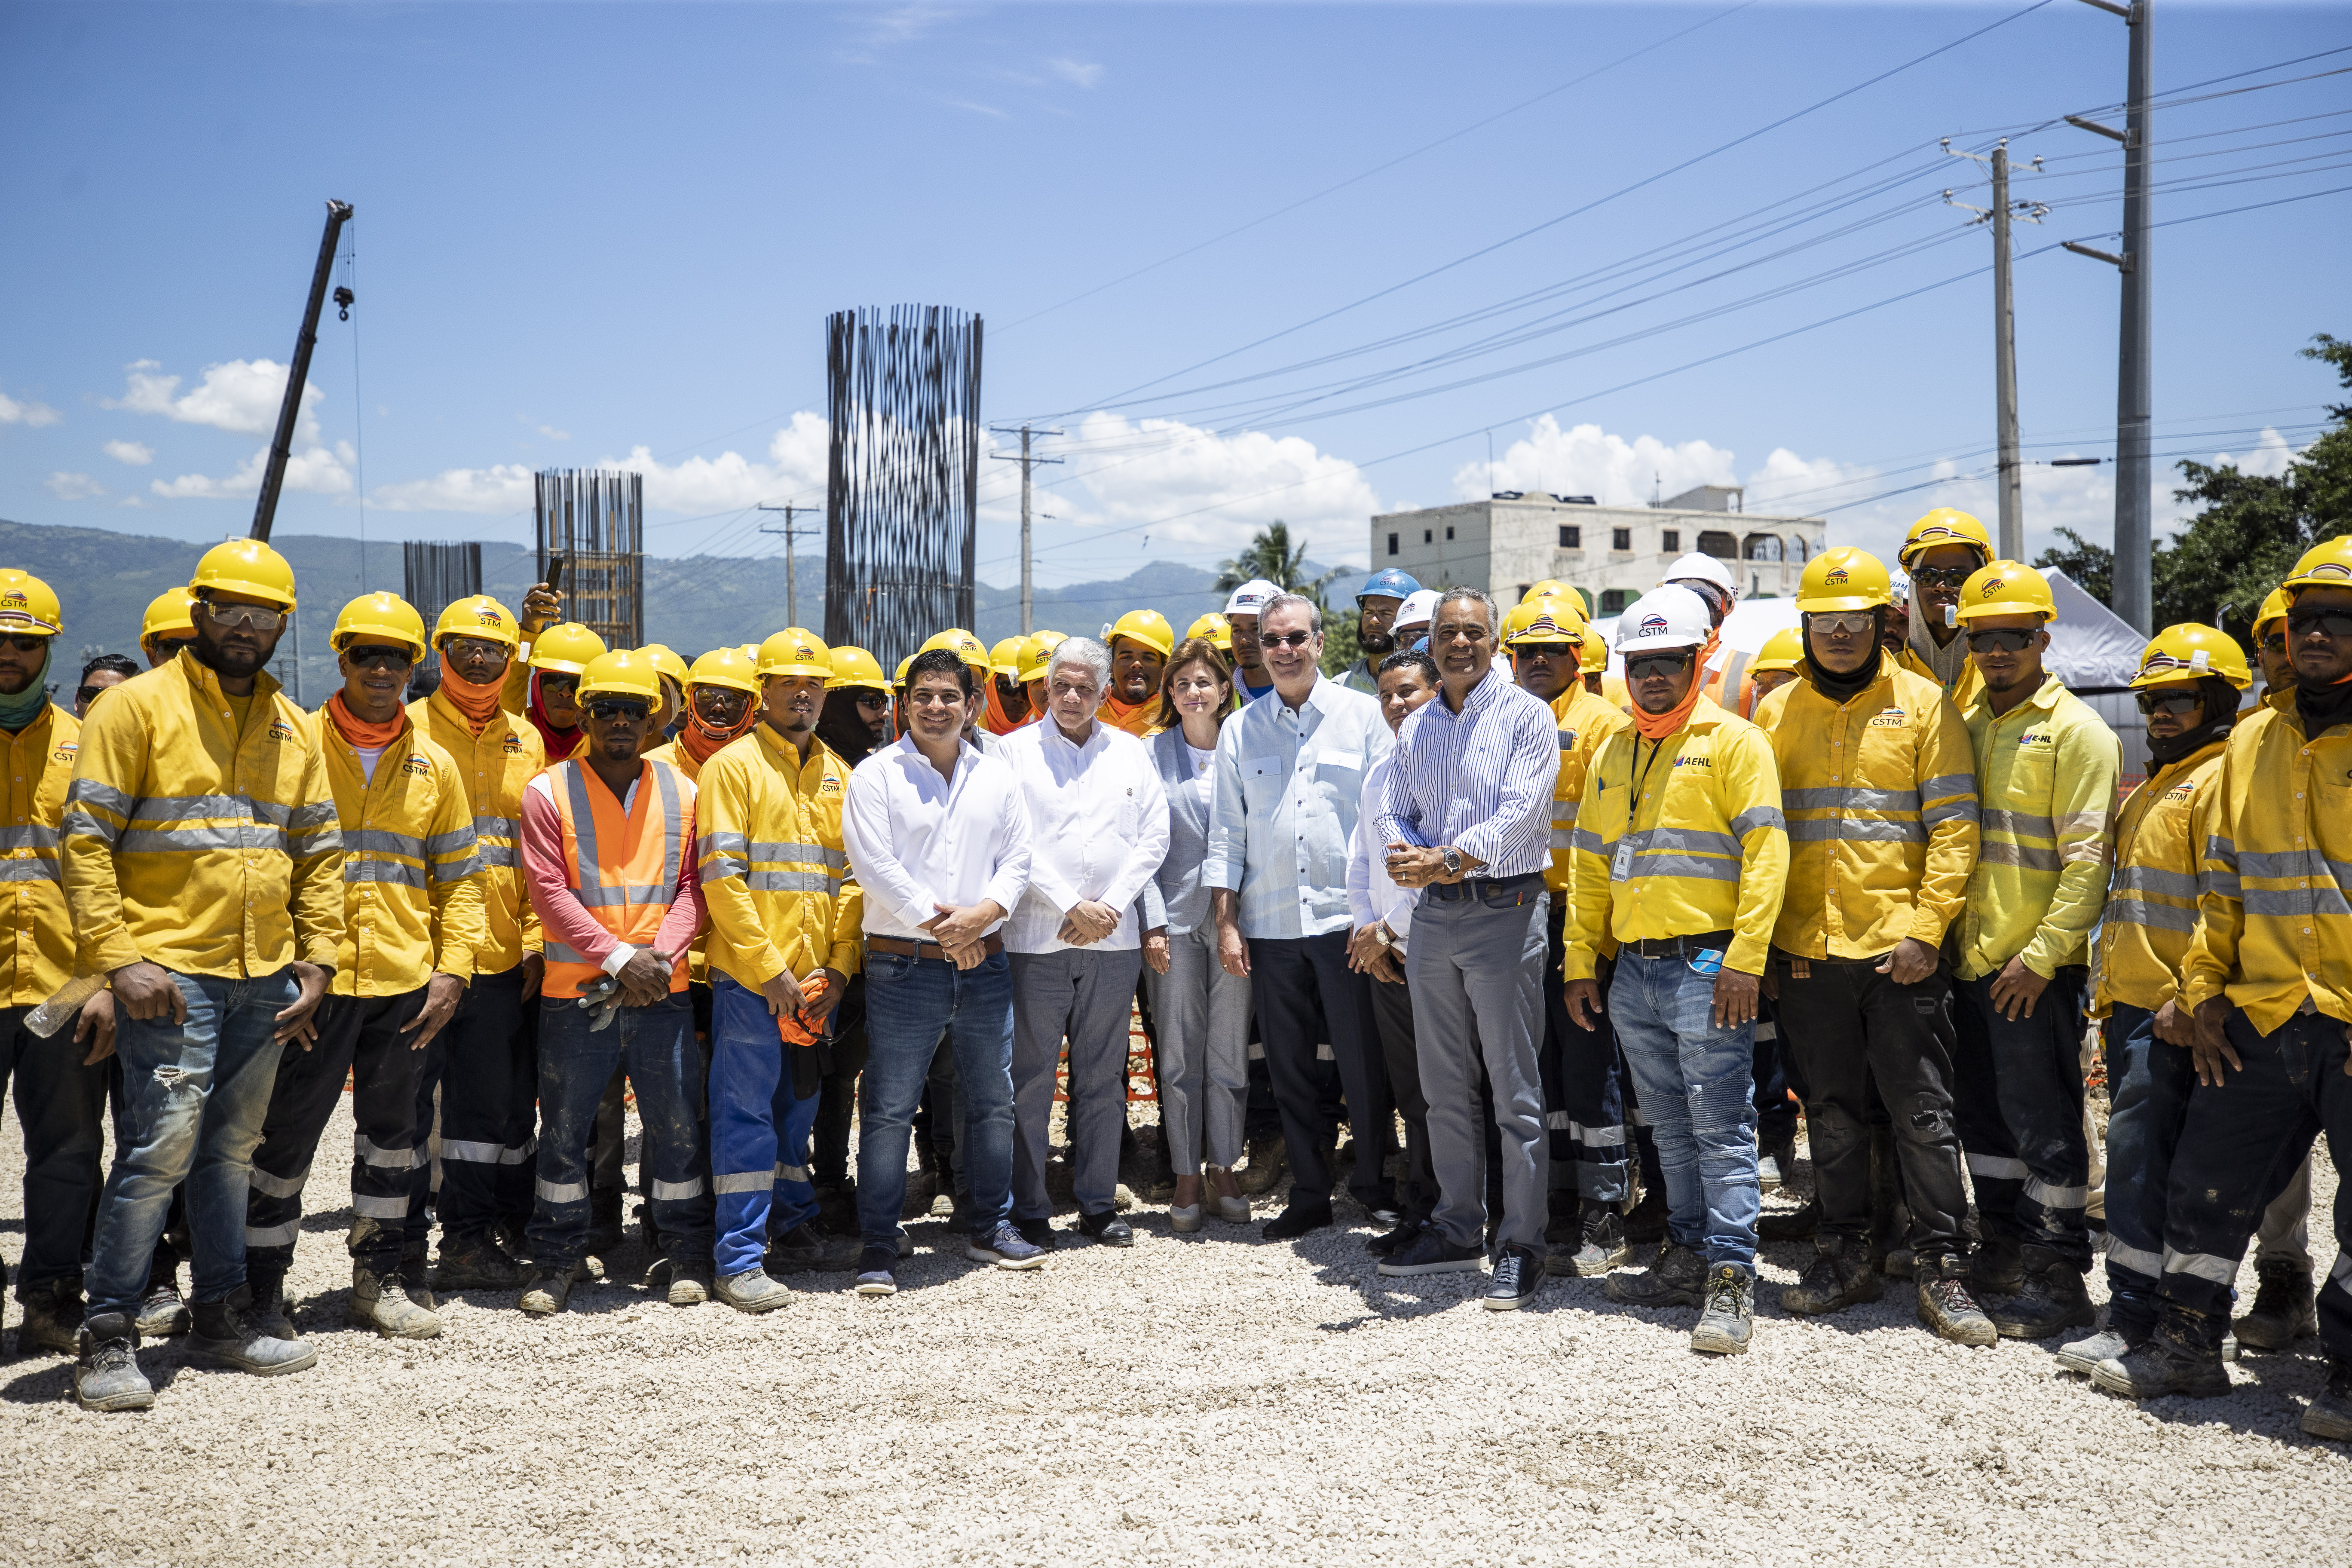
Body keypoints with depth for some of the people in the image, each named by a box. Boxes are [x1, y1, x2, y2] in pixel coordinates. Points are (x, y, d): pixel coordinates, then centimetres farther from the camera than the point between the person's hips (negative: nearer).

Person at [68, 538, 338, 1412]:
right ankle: (108, 1338, 1)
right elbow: (86, 839, -7)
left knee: (232, 1146, 13)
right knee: (164, 1144, -10)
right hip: (170, 971, -5)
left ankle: (223, 1317, 22)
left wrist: (316, 960, 7)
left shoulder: (293, 728, 14)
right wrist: (118, 957, -14)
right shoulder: (138, 707, -3)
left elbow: (320, 853, 17)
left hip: (266, 979, 6)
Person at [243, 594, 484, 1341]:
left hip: (405, 983, 3)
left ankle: (381, 1278, 23)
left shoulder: (434, 766, 10)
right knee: (287, 1132, 1)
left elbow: (459, 880, 13)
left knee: (391, 1131, 11)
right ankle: (261, 1283, 15)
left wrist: (452, 970, 2)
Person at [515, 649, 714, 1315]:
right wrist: (619, 957, -16)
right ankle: (557, 1260, 21)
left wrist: (661, 957, -13)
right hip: (574, 992, -1)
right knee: (564, 1130, 7)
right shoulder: (549, 792, -1)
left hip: (662, 991, 2)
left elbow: (692, 886, 3)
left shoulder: (681, 793, 7)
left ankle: (688, 1254, 20)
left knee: (678, 1124, 6)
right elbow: (550, 893, -8)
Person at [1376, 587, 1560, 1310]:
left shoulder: (1526, 715, -3)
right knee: (1444, 1086, 12)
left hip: (1505, 909, -6)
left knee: (1515, 1089, -2)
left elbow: (1521, 813, -15)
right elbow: (1394, 815, 10)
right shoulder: (1414, 728, 14)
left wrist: (1447, 858, -22)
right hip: (1433, 915, 6)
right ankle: (1457, 1228, 24)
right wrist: (1419, 861, -12)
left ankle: (1521, 1244, 5)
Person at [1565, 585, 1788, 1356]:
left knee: (1720, 1125, -5)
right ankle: (1688, 1257, 23)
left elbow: (1766, 851, -10)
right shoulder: (1611, 755, 17)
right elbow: (1590, 866, 20)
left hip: (1704, 966, -6)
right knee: (1671, 1128, 14)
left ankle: (1732, 1278, -1)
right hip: (1631, 972, 6)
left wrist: (1745, 957, -18)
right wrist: (1580, 962, 15)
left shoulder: (1732, 742, -3)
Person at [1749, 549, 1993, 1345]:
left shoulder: (1921, 704, 1)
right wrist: (1761, 941, 2)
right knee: (1832, 1115, 12)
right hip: (1805, 951, 3)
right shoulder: (1776, 712, 9)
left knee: (1923, 1114, 1)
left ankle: (1942, 1271, 10)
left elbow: (1953, 829, -3)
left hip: (1900, 949, -3)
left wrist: (1926, 928, -12)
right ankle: (1844, 1257, 23)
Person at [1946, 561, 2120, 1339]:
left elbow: (2087, 857, -13)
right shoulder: (1966, 726, 14)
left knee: (2043, 1122, -1)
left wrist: (2042, 952, -18)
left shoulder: (2076, 731, -7)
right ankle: (2004, 1254, 27)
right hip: (1972, 959, 7)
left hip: (2037, 968, -7)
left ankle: (2059, 1277, 10)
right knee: (1984, 1117, 14)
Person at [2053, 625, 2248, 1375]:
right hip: (2131, 1005, 10)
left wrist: (2188, 997, -22)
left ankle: (2134, 1315, -6)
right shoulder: (2150, 791, 22)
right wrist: (2110, 992, 24)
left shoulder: (2222, 781, -9)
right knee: (2170, 1157, 13)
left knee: (2140, 1149, -10)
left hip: (2173, 1012, -9)